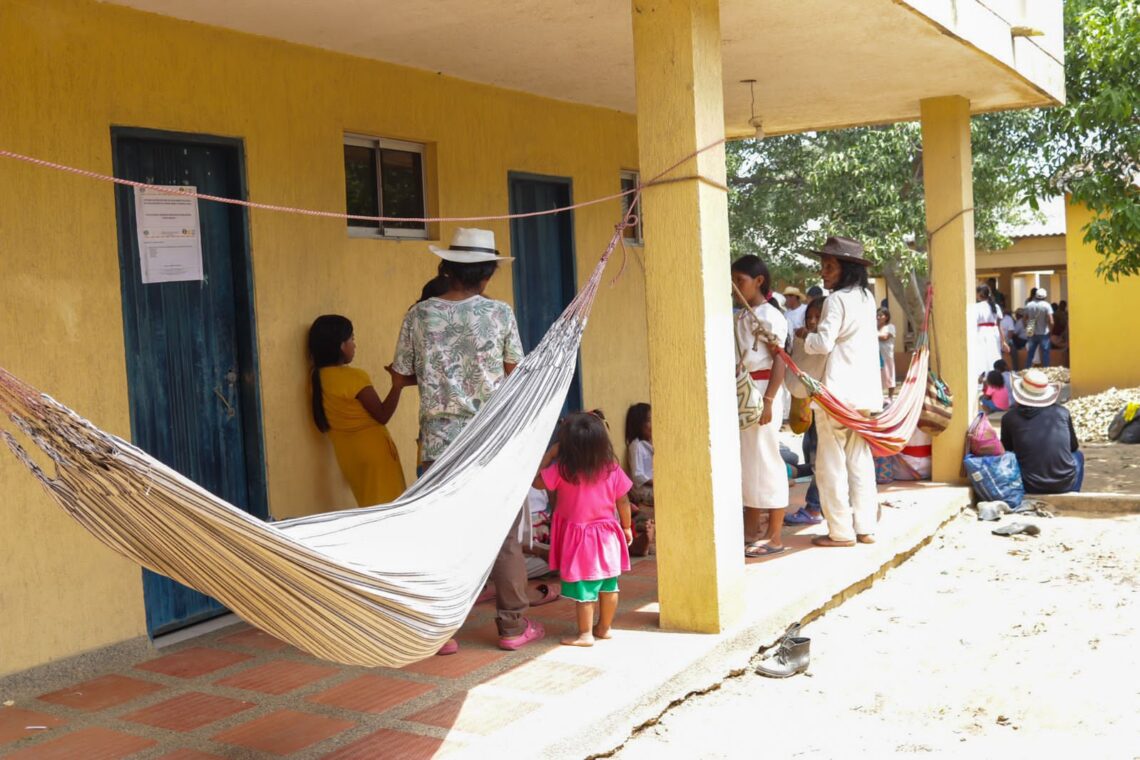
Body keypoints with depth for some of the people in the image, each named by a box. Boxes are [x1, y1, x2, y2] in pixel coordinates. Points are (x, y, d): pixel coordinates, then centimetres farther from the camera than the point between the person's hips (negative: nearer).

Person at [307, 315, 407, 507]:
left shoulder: (318, 378, 3)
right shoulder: (354, 377, -19)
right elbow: (382, 415, -16)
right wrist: (397, 385, -13)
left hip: (347, 454, 8)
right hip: (372, 451, -7)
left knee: (370, 508, 15)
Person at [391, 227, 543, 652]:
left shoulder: (419, 315, -1)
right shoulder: (499, 313, -5)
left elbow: (404, 375, 5)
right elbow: (515, 374, 2)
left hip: (440, 440, 1)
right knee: (504, 535, 9)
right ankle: (513, 625, 17)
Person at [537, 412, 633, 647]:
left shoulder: (561, 470, -17)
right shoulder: (612, 469, -7)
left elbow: (537, 482, -4)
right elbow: (623, 501, 1)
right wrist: (627, 527, 15)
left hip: (579, 539, -4)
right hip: (607, 537, 4)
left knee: (584, 590, 4)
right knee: (609, 586, 16)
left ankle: (585, 634, 12)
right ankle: (604, 627, 28)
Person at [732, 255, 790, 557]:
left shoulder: (769, 315, -9)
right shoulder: (742, 317, 14)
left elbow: (779, 361, -14)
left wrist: (768, 400, -20)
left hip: (762, 391, -8)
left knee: (765, 460, -4)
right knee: (747, 460, 12)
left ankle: (774, 536, 3)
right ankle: (751, 531, 21)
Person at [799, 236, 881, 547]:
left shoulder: (837, 300, -13)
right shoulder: (867, 297, 13)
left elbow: (824, 343, -17)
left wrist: (805, 337, 1)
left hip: (838, 391, -8)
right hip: (865, 390, 8)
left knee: (831, 463, 0)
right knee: (860, 460, 12)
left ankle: (841, 531, 3)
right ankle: (865, 527, 14)